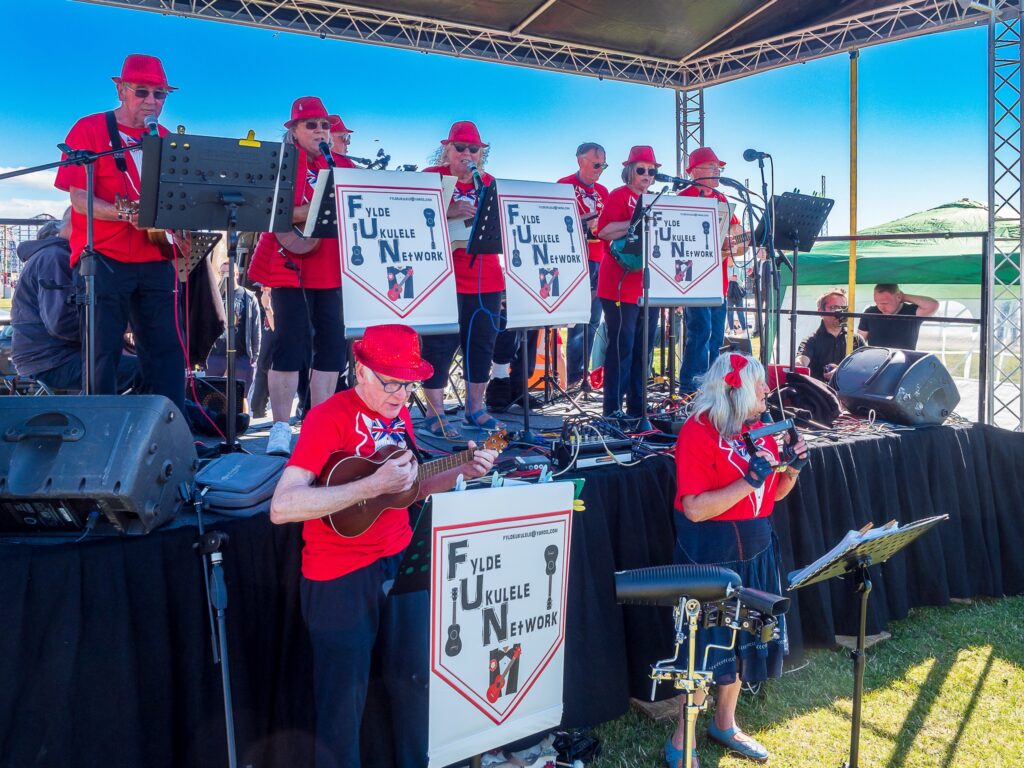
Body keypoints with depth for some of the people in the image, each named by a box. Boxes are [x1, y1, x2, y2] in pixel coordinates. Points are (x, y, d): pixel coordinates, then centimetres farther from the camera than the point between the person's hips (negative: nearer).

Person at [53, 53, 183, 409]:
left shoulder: (165, 139, 14)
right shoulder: (90, 130, -1)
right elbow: (79, 199, -9)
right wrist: (127, 215, -26)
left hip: (155, 260, 5)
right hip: (103, 260, -5)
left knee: (167, 349, 3)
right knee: (102, 352, -3)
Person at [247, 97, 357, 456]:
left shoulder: (343, 166, 13)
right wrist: (302, 214, -25)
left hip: (329, 267, 5)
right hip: (290, 264, -5)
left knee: (332, 343, 5)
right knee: (293, 343, -10)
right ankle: (281, 429, -1)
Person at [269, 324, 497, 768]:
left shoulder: (398, 414, 4)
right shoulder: (329, 417, -19)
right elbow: (282, 507, -29)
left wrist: (463, 471, 1)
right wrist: (373, 486, -33)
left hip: (400, 561, 7)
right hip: (340, 577, -7)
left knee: (416, 677, 19)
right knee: (343, 696, 6)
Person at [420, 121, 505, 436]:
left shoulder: (489, 183, 14)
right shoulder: (431, 177, 0)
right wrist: (449, 212, -25)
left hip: (487, 278, 5)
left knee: (482, 342, 9)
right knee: (440, 345, -4)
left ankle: (476, 408, 22)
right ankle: (435, 414, 5)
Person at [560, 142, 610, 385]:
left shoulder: (603, 191, 18)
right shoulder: (565, 185, -1)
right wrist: (583, 224, -20)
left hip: (600, 262, 7)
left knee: (593, 320, 7)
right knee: (579, 318, -10)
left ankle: (582, 371, 15)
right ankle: (574, 376, -4)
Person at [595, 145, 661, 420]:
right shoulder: (619, 195, -3)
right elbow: (603, 231, -16)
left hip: (648, 284, 8)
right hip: (621, 285, -8)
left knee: (644, 344, 10)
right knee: (622, 344, -8)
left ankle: (637, 404, 18)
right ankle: (612, 407, -2)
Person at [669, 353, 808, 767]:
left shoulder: (758, 428, 6)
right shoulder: (698, 433, -17)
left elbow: (773, 493, 15)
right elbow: (695, 508, -24)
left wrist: (791, 468, -4)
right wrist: (749, 481, -26)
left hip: (755, 550, 8)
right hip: (711, 555, -8)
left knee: (744, 640, 17)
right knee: (708, 647, -1)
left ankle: (725, 723, 36)